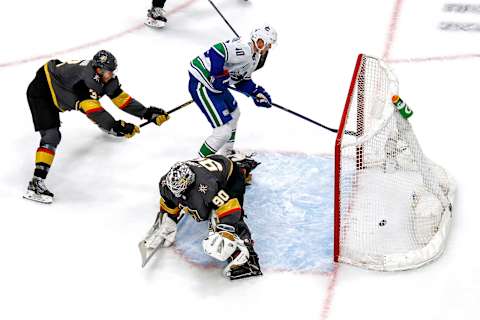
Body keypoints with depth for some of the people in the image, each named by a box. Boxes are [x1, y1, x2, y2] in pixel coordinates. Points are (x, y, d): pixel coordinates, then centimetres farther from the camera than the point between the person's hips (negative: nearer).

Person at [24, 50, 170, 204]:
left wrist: (148, 113, -13)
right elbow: (93, 110, -42)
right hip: (41, 91, -9)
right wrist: (116, 126, -46)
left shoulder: (104, 76, -12)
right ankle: (36, 183, -29)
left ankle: (107, 127, 52)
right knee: (52, 135, -22)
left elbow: (120, 97, -7)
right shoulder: (85, 79, -37)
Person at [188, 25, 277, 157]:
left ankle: (226, 152, 52)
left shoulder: (255, 58, 11)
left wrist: (257, 92, 13)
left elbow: (242, 80, 21)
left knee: (233, 113, 33)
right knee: (224, 131, -13)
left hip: (216, 85, 11)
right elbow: (216, 52, -34)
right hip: (201, 86, -11)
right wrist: (219, 75, -30)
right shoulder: (243, 50, -23)